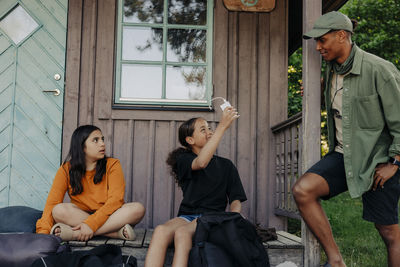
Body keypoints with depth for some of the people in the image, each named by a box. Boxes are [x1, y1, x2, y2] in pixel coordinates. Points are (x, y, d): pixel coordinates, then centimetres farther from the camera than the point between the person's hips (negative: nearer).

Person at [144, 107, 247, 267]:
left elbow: (236, 200, 10)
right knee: (160, 231, -34)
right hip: (187, 216, 1)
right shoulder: (183, 159, 11)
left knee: (182, 232, -35)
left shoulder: (226, 165, 17)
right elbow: (201, 163, -14)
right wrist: (222, 126, -16)